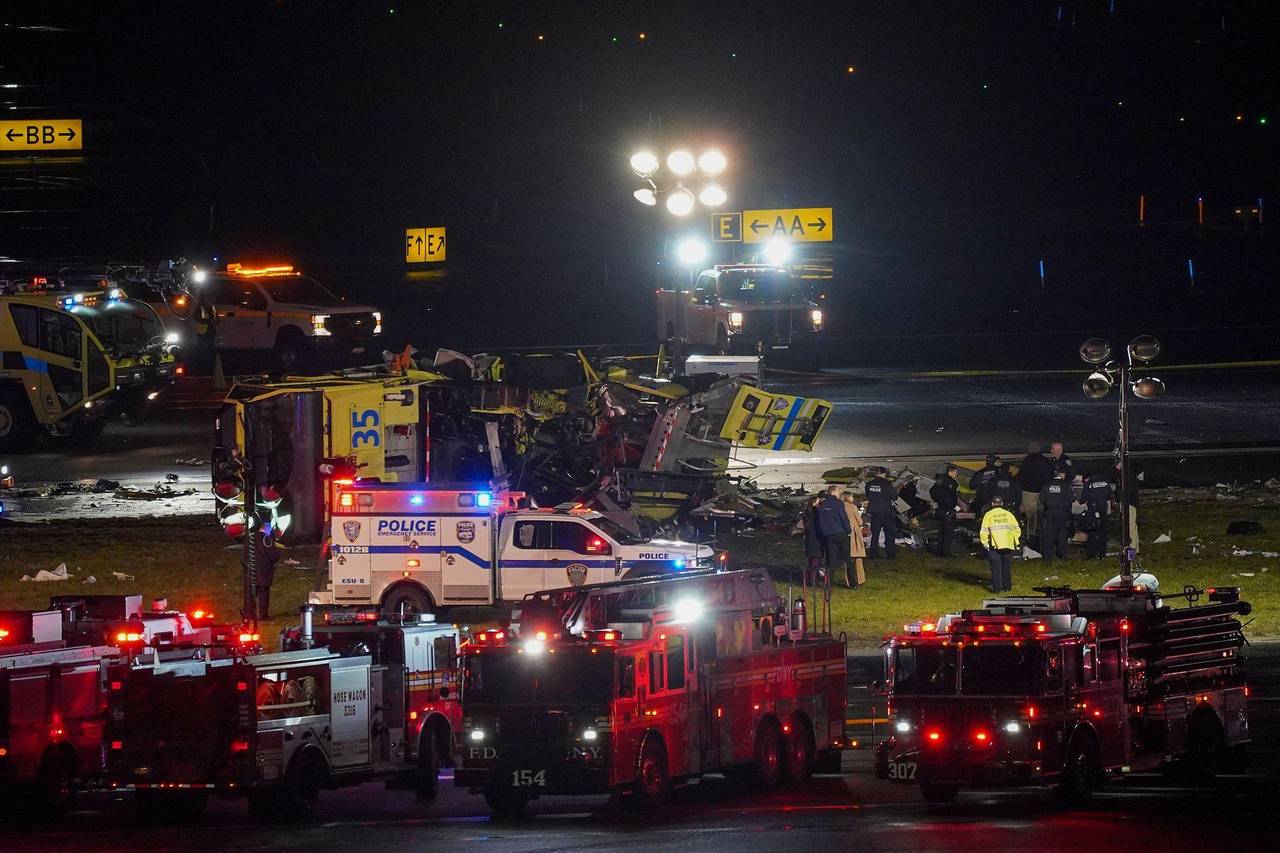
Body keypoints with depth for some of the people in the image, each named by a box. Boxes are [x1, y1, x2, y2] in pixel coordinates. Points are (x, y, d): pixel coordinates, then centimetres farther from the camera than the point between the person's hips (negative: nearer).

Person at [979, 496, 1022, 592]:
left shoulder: (989, 515, 2)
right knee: (1007, 567, 11)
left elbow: (983, 531, -4)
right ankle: (1007, 587, 14)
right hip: (1008, 545, 2)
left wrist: (985, 543, 3)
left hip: (994, 545, -2)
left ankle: (997, 587, -3)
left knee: (996, 567, 1)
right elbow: (1017, 529, 8)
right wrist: (1017, 543, 14)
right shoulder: (1009, 514, 9)